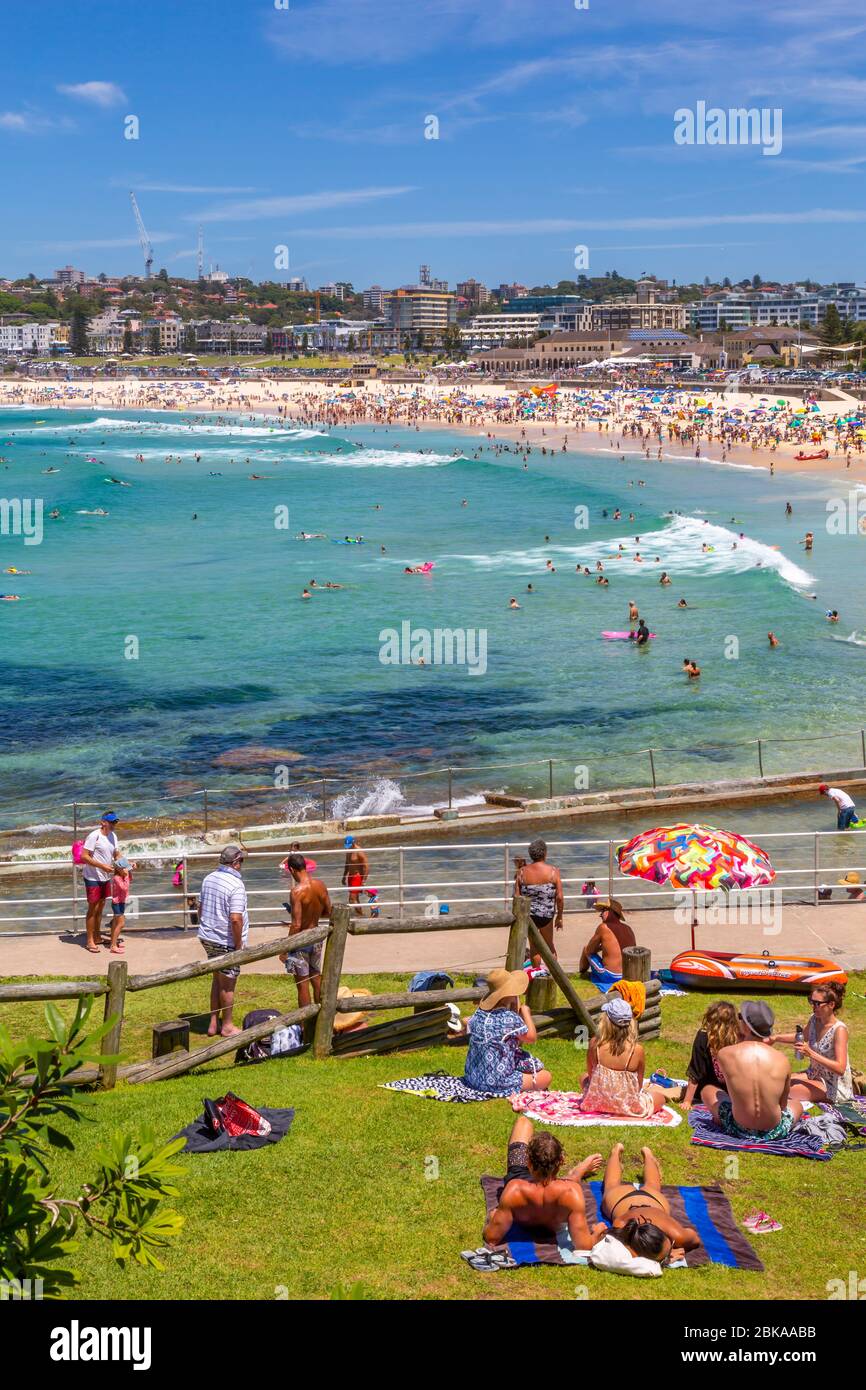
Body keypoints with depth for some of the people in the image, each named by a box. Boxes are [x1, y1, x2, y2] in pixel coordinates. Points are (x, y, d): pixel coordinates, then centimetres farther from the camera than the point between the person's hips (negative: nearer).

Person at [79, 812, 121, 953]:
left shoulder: (113, 836, 6)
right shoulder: (94, 836, -18)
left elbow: (116, 854, 18)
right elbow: (84, 856, -21)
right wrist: (102, 866, -27)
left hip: (106, 878, 8)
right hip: (93, 878, -8)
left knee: (100, 908, 17)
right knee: (93, 909, -1)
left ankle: (97, 937, 29)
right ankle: (90, 941, 8)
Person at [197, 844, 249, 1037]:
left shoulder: (208, 879, 4)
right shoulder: (236, 885, -21)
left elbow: (201, 908, 14)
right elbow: (235, 919, -26)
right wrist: (239, 944, -16)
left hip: (208, 938, 8)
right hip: (226, 941, -7)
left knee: (217, 979, 20)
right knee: (228, 984, 7)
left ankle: (214, 1023, 25)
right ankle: (227, 1026, 18)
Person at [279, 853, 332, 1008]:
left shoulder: (297, 891, -23)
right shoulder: (320, 885, -4)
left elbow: (296, 925, -23)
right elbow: (328, 912, 7)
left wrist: (285, 949, -15)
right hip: (316, 938, 7)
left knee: (302, 984, 4)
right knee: (316, 979, 19)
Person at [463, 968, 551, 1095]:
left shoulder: (479, 1013, 1)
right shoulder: (510, 1018, -18)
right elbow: (531, 1037, -4)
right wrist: (525, 1012, 8)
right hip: (496, 1082, -8)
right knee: (546, 1077, 0)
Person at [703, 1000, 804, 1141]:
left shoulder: (725, 1054, -15)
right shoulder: (782, 1060, -12)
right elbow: (783, 1104, 1)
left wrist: (740, 1040, 10)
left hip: (739, 1130, -2)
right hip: (774, 1132, 2)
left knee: (708, 1090, 24)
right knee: (797, 1105, 35)